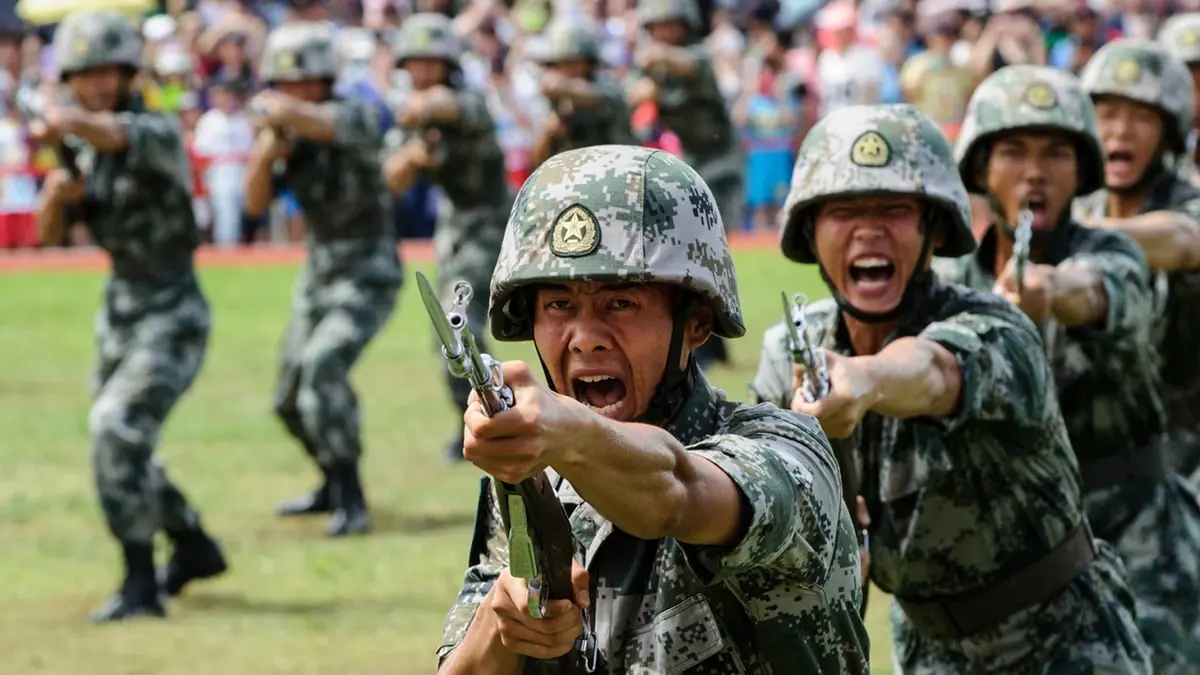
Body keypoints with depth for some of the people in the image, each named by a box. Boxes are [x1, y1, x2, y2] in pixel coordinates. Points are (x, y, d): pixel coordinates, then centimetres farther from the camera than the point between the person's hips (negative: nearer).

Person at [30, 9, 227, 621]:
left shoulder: (160, 130, -18)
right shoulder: (84, 150, 5)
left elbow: (123, 135, -42)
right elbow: (49, 234, 7)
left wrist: (64, 122, -64)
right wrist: (56, 192, -16)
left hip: (172, 316, -9)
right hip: (119, 312, 9)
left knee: (117, 431, -24)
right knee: (117, 445, 19)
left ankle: (140, 585, -21)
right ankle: (194, 548, 41)